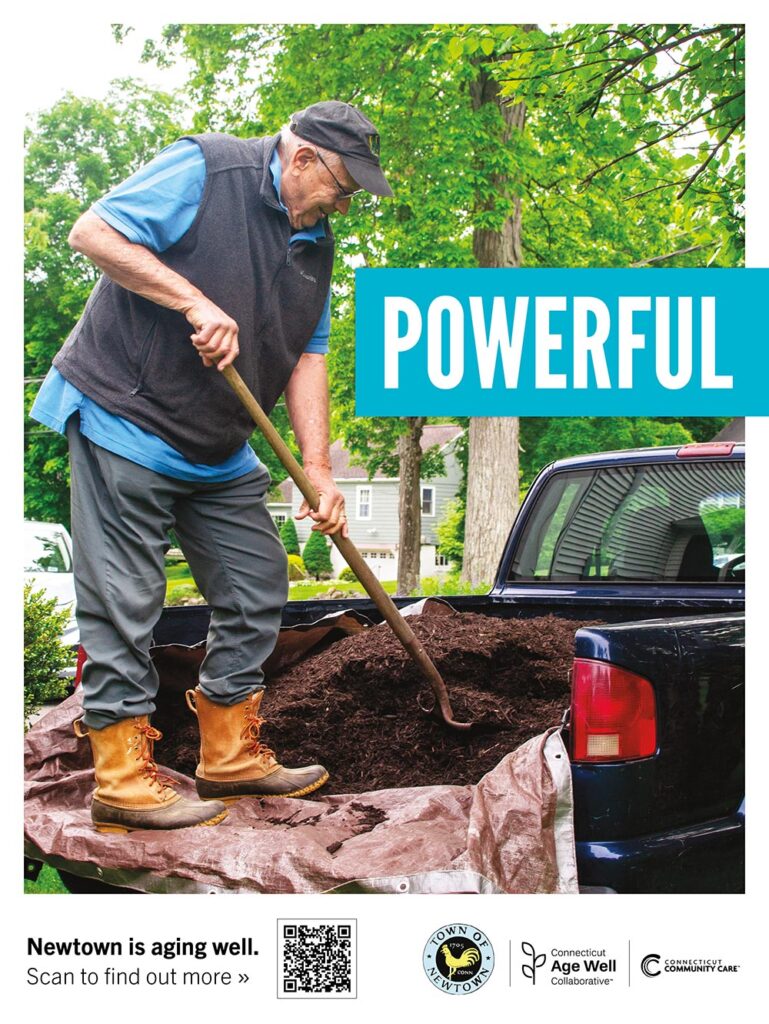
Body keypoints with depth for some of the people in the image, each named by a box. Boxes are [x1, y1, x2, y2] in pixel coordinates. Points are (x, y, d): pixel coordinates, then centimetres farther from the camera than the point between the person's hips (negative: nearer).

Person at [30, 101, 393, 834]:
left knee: (257, 585, 9)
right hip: (124, 417, -8)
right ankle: (123, 779, 4)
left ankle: (232, 755, 21)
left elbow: (306, 357, 11)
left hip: (219, 450, 9)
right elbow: (92, 232, -16)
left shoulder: (316, 242, 11)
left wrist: (318, 469, 2)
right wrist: (196, 302, -23)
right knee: (124, 601, -5)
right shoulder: (204, 169, -11)